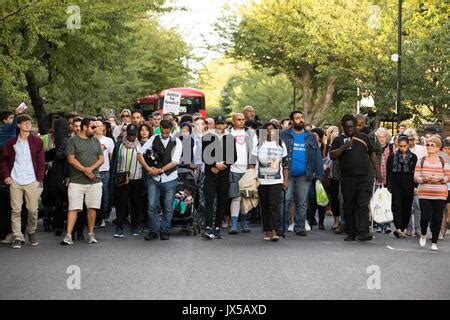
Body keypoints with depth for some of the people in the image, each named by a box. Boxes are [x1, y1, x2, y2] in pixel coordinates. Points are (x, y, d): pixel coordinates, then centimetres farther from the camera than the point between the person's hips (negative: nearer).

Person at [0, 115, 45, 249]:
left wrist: (40, 178, -3)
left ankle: (31, 232, 24)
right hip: (15, 181, 0)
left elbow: (41, 161, 5)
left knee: (33, 210, 2)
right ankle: (17, 238, 3)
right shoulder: (12, 142, 8)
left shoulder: (37, 141, 6)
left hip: (32, 181, 0)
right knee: (16, 210, -1)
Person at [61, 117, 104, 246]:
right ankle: (68, 235, -8)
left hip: (94, 181, 4)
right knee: (73, 208, -7)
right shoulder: (72, 141, 2)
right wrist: (84, 170, -13)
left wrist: (91, 168, -9)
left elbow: (101, 159, 9)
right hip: (76, 181, -4)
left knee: (92, 207, 3)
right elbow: (71, 159, -6)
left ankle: (91, 234, 14)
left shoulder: (96, 141, 15)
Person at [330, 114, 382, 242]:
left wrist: (378, 172, 12)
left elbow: (372, 155, 17)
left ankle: (363, 232, -16)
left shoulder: (364, 138, 13)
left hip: (364, 178, -1)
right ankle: (351, 233, 13)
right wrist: (343, 147, -15)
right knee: (349, 207, 5)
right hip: (347, 179, 1)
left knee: (363, 205, -10)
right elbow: (332, 156, -2)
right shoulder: (339, 140, 9)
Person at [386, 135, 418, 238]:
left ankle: (403, 229, 14)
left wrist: (416, 186, 2)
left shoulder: (413, 157, 5)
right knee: (397, 205, -14)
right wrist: (389, 185, 0)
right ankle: (398, 228, -24)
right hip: (396, 184, -1)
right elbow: (388, 172, 4)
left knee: (407, 207, 4)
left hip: (408, 185, 2)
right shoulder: (392, 156, 3)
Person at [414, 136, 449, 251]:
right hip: (424, 195, 0)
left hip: (440, 195, 0)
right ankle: (423, 235, 21)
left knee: (437, 219, 0)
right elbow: (416, 177, 3)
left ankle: (434, 242, 12)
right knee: (425, 217, -9)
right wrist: (425, 179, -15)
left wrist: (439, 178, -14)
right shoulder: (421, 161, 7)